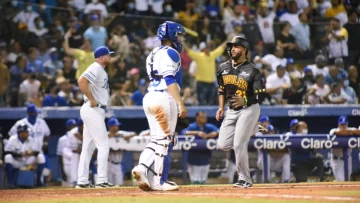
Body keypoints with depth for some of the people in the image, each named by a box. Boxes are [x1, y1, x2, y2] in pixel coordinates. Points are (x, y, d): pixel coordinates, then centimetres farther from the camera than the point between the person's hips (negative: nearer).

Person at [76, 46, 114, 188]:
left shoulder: (101, 70, 18)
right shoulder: (96, 68, -12)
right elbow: (81, 81, -27)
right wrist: (92, 100, -22)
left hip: (96, 111, 10)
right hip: (93, 111, -10)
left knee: (88, 147, 9)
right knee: (103, 145, -8)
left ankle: (82, 181, 10)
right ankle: (101, 180, -9)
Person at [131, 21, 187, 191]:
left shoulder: (155, 53, 21)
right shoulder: (170, 53, -7)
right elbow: (170, 80, -17)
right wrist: (181, 104, -21)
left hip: (150, 97, 9)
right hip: (163, 99, -9)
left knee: (157, 139, 12)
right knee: (163, 140, -5)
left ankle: (142, 169, -6)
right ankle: (157, 182, -4)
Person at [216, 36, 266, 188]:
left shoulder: (252, 70, -11)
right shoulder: (224, 68, 7)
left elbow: (261, 95, -13)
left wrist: (245, 101, -29)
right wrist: (221, 107, 5)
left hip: (249, 109, -6)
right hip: (231, 111, 6)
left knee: (239, 145, -15)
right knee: (223, 145, -1)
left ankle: (244, 180, -3)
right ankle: (250, 130, 24)